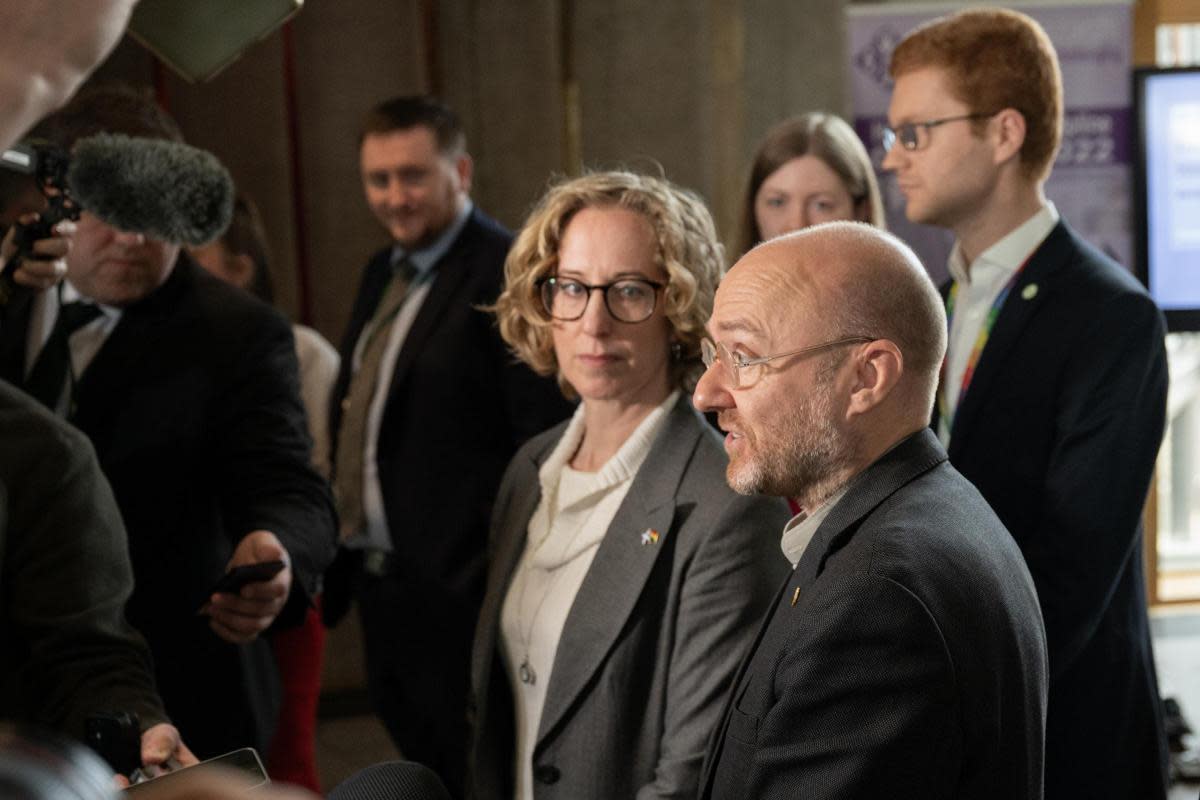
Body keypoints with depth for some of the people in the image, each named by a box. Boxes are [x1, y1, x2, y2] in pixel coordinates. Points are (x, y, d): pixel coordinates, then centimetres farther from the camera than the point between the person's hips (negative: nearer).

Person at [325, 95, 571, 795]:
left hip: (457, 592, -9)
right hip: (380, 580, 9)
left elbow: (543, 441, -19)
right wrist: (341, 556, 12)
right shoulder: (384, 273, 14)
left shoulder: (506, 273, -15)